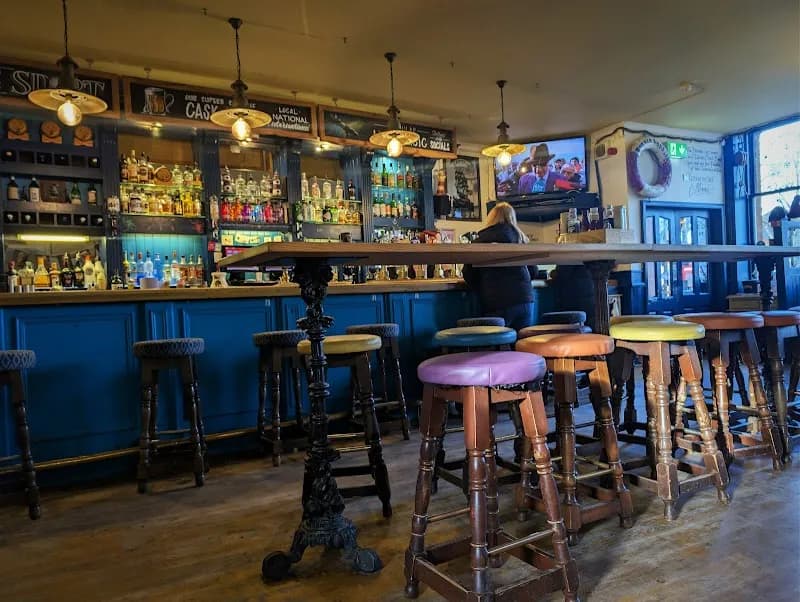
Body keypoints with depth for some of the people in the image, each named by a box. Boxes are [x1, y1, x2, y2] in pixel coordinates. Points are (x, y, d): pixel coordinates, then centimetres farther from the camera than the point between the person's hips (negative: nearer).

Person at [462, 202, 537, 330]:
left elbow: (469, 274, 3)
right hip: (524, 298, 3)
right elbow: (533, 271, 17)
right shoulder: (521, 238, 11)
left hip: (496, 302, -3)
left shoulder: (480, 241, 1)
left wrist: (483, 293, 18)